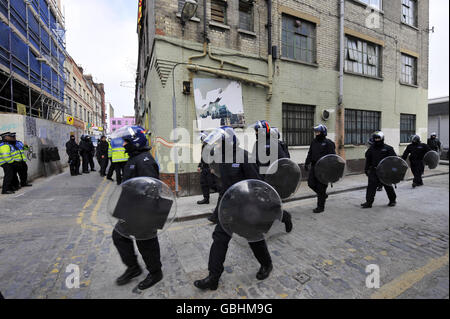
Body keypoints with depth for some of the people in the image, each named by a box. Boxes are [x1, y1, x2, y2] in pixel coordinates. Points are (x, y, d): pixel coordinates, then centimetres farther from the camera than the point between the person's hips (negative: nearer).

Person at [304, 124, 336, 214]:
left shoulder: (328, 143, -8)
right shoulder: (314, 142, 12)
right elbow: (310, 153, 19)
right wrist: (306, 163, 12)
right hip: (314, 166, 7)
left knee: (321, 187, -1)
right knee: (311, 183, 6)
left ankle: (320, 207, 12)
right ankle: (323, 195, 34)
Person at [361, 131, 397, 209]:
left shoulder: (388, 148, -1)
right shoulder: (371, 149, 9)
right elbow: (368, 160, 14)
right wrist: (366, 169, 11)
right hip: (374, 171, 2)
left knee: (388, 186, 10)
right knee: (371, 186, -5)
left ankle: (392, 200, 33)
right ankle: (369, 202, -3)